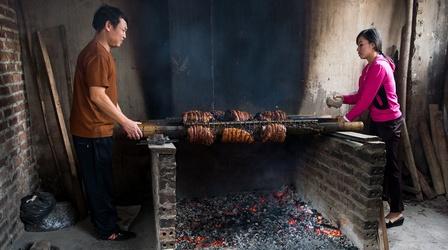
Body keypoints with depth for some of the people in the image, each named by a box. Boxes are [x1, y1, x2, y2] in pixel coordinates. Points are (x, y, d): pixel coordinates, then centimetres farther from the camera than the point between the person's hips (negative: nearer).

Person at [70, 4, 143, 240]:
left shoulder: (101, 52, 15)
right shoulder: (97, 54, -18)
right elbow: (97, 96, -23)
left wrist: (124, 120, 16)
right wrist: (125, 122, -16)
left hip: (96, 129, 10)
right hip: (92, 131, -10)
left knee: (100, 181, 19)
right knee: (98, 182, 3)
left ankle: (107, 221, 33)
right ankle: (107, 229, 16)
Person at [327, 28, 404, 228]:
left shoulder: (379, 66, -19)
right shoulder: (370, 67, 11)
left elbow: (367, 98, -22)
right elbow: (361, 95, 12)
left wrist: (349, 117, -18)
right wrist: (343, 99, 0)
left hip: (389, 122, -9)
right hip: (377, 121, 9)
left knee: (390, 166, -2)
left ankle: (397, 213, 10)